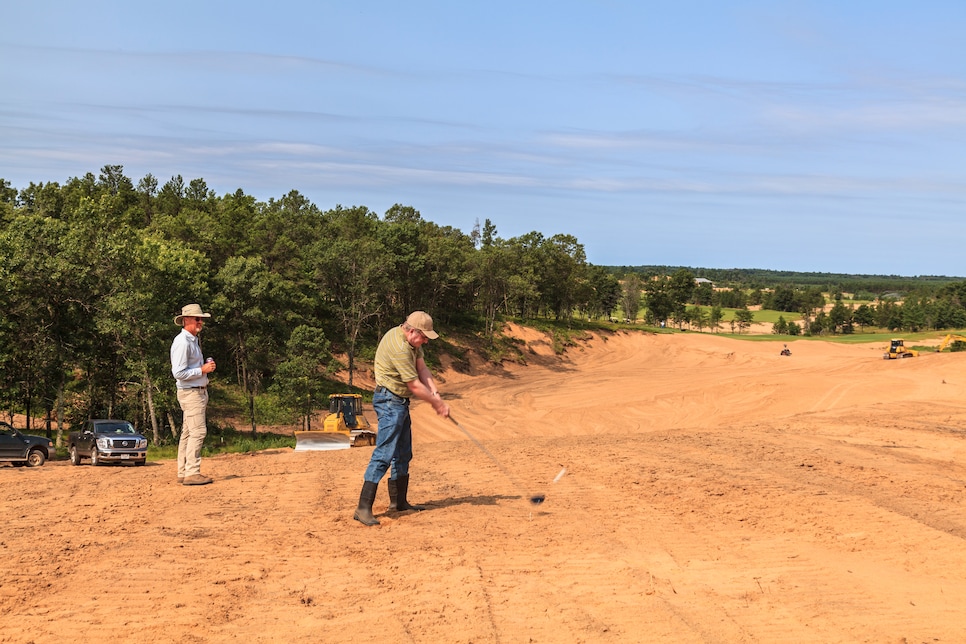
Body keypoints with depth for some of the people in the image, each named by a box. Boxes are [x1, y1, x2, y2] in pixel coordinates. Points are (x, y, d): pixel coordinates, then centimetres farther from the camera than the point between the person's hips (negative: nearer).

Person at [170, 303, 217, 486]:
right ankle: (191, 473, -14)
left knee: (188, 433, 11)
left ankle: (183, 473, 15)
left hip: (198, 391, 10)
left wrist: (206, 366, 11)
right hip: (190, 393, -10)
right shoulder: (182, 342, -16)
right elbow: (179, 373, -22)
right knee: (198, 431, -14)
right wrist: (203, 370, -18)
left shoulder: (194, 340, 16)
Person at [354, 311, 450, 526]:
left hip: (399, 402, 11)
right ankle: (363, 508, -18)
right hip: (390, 401, -11)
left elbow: (421, 367, 4)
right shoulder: (399, 348, -25)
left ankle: (398, 501, 25)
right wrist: (437, 404, -9)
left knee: (403, 454, 15)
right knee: (384, 454, -15)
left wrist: (434, 392, -11)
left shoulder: (410, 340, 6)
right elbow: (415, 386, -20)